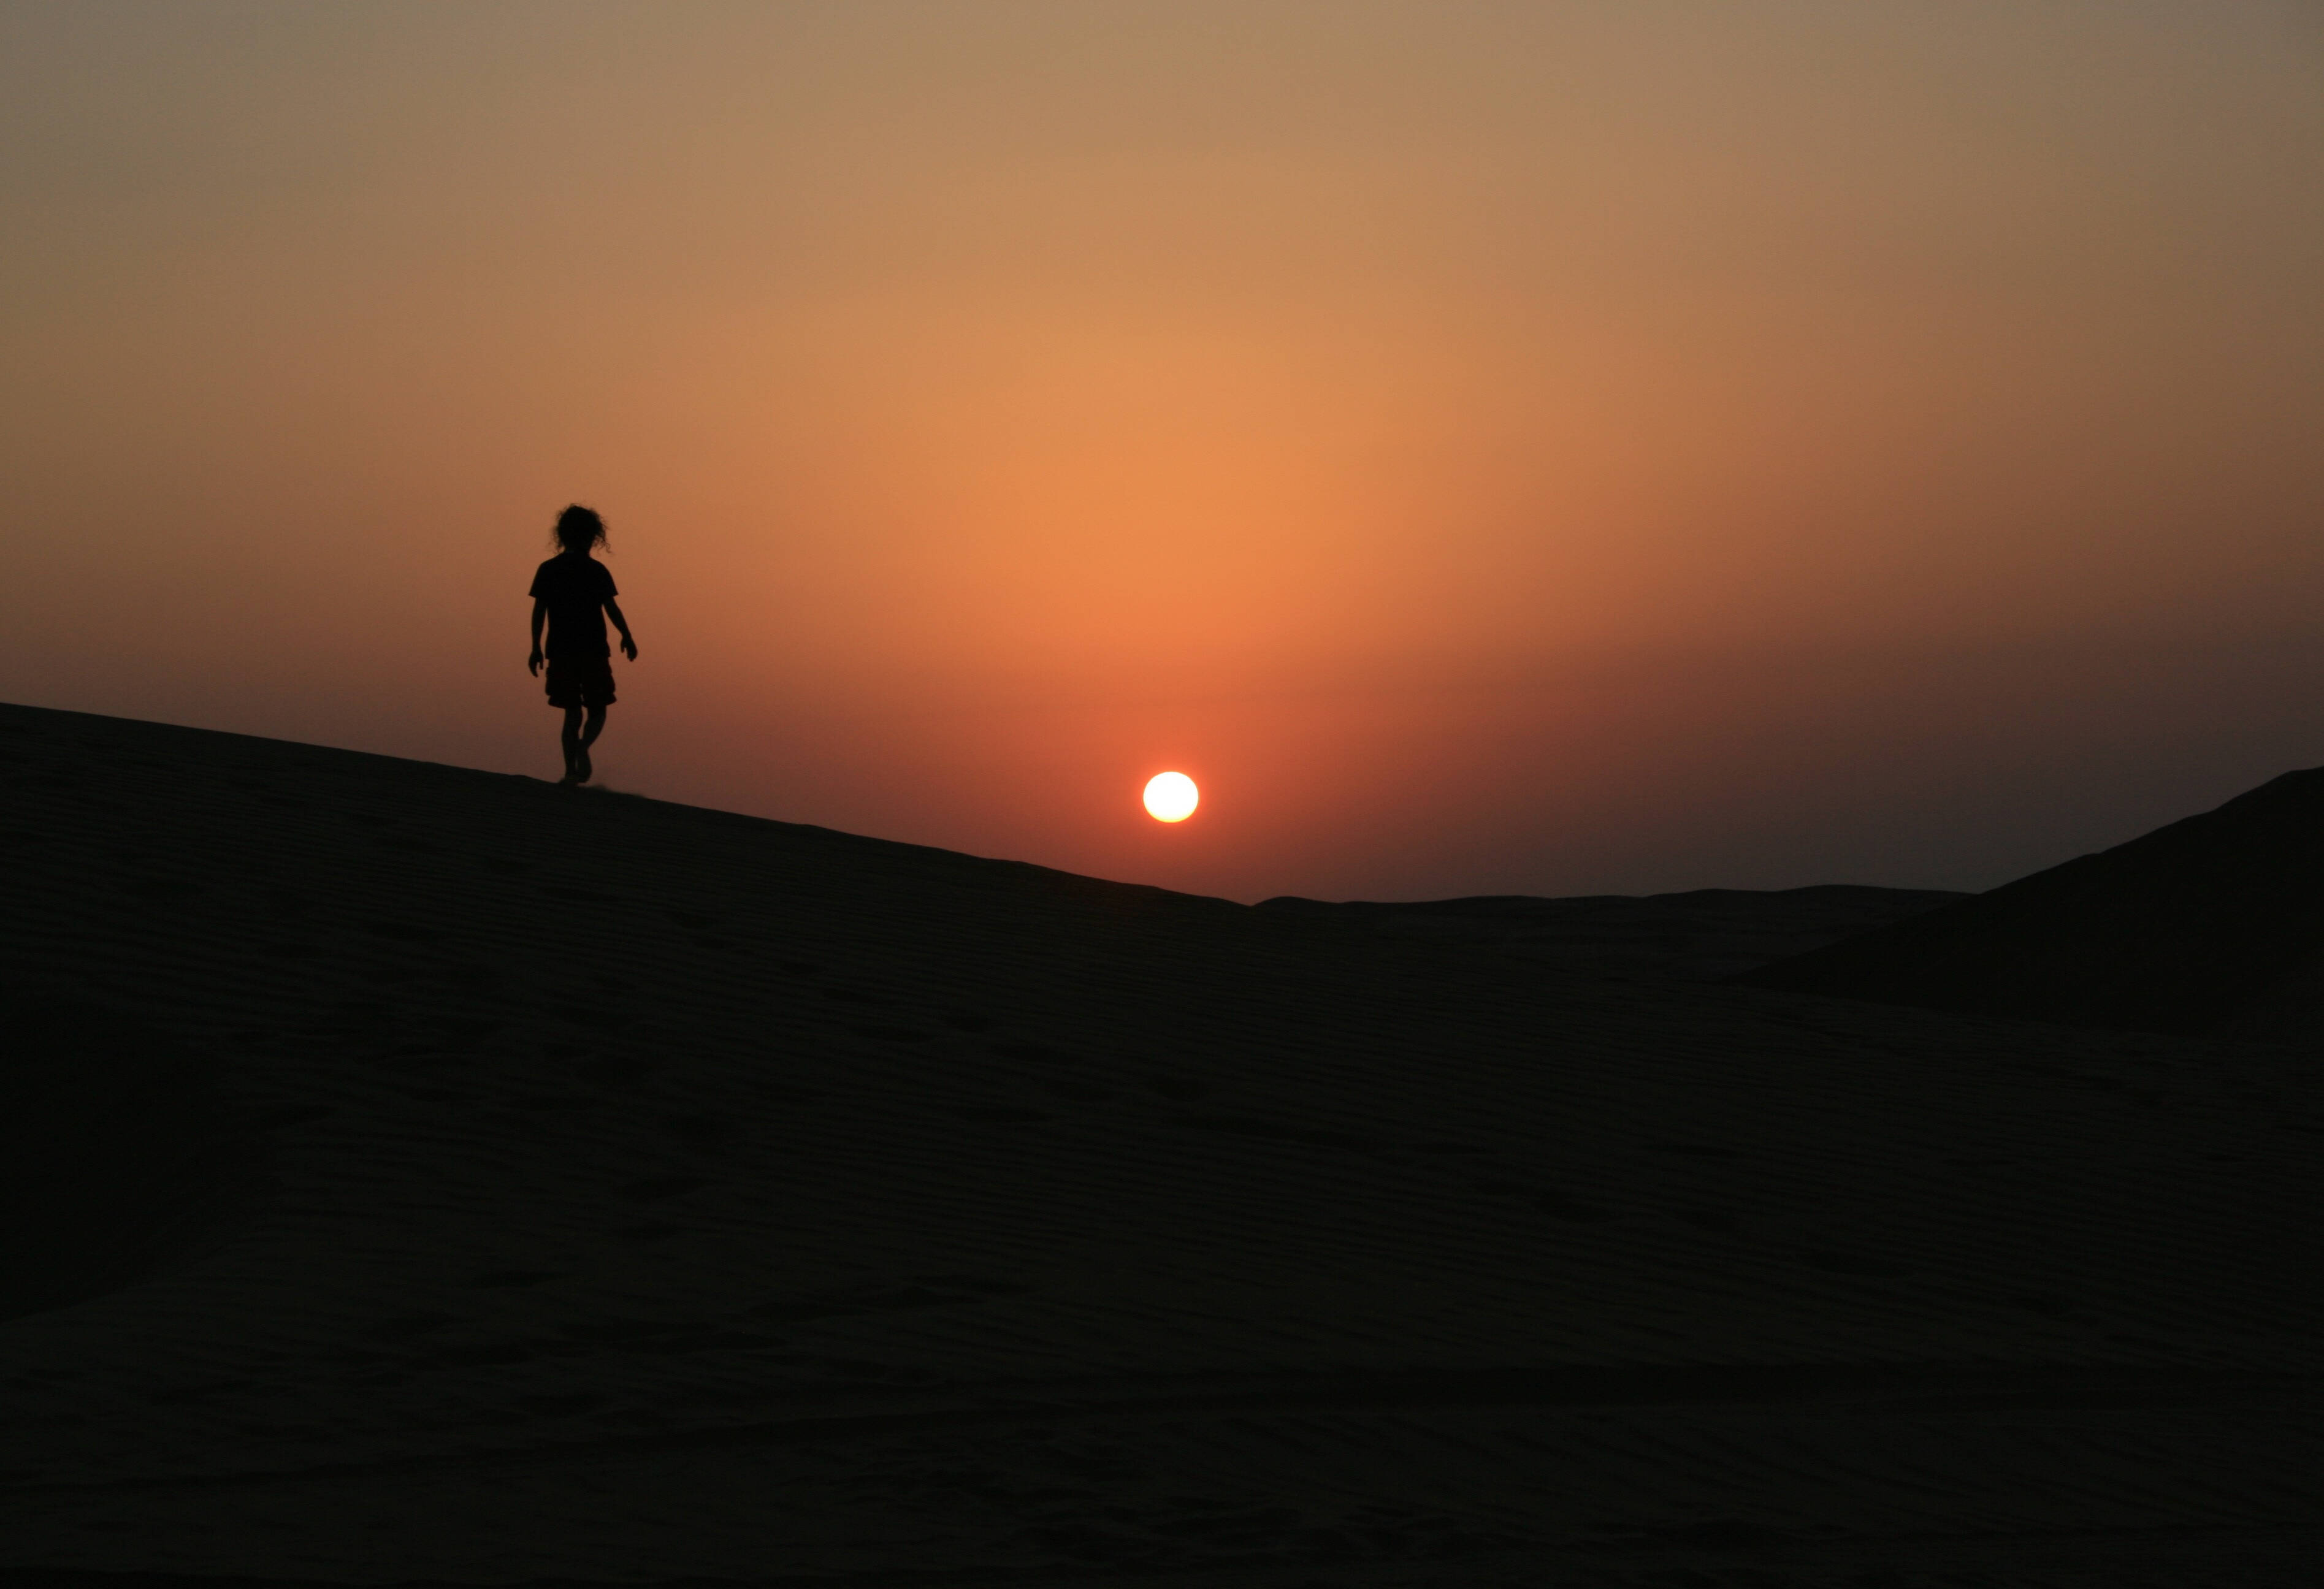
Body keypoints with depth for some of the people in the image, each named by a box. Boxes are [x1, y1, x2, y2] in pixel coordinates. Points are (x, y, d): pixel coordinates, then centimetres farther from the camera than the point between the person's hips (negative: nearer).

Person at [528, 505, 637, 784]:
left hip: (561, 651, 3)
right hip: (593, 651, -3)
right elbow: (611, 607, -7)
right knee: (597, 710, 7)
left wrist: (536, 648, 5)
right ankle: (582, 747, -22)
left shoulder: (548, 570, 4)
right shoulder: (597, 571, -4)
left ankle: (571, 769, 2)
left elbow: (539, 611, 1)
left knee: (572, 713, 11)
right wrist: (627, 638, 4)